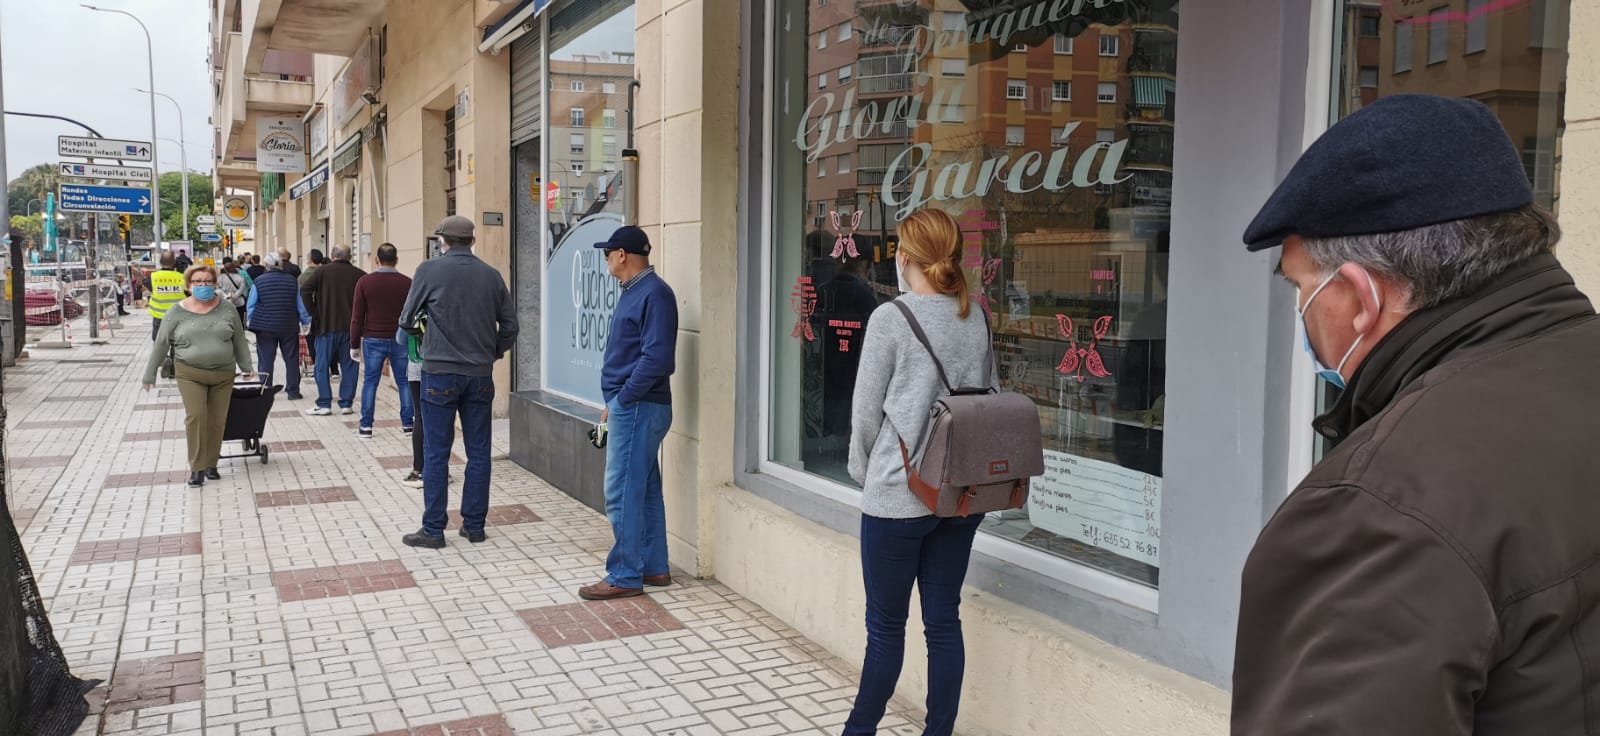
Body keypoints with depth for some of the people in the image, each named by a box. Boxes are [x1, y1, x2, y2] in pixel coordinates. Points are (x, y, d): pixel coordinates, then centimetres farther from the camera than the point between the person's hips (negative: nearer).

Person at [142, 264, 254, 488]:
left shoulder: (226, 309, 3)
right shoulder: (178, 312, -1)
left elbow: (239, 340, 10)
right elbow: (161, 344, 4)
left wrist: (246, 368, 10)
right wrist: (149, 375, 6)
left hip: (223, 375, 2)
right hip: (191, 374, -2)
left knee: (217, 421, 5)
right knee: (195, 417, -12)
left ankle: (211, 464, 19)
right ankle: (197, 468, -3)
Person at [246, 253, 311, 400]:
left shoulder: (259, 282, -4)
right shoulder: (292, 281, -1)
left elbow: (250, 305, 2)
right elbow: (300, 304, 6)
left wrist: (250, 320, 18)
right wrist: (305, 322, 17)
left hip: (265, 327, -1)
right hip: (289, 327, 1)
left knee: (265, 360, 6)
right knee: (292, 359, 7)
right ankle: (293, 391, 8)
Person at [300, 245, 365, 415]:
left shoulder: (322, 271, -1)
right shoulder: (359, 275, 1)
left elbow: (304, 289, -10)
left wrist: (313, 312, -2)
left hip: (327, 326, -1)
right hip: (351, 327, 2)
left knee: (322, 365, 6)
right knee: (349, 366, 8)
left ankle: (324, 404, 4)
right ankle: (346, 404, 9)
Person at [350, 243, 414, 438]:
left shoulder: (365, 282, -3)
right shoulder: (407, 283, -2)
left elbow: (357, 317, 0)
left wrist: (354, 345, 8)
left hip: (373, 340, 0)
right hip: (400, 341, 0)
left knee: (370, 382, 5)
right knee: (404, 382, 8)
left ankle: (366, 427, 5)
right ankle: (408, 424, 10)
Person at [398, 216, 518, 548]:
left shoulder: (430, 270, -7)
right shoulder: (491, 275, 3)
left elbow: (407, 320, 1)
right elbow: (510, 324, 5)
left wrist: (419, 327, 22)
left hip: (440, 373, -3)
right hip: (480, 375, 3)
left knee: (436, 454, 4)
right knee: (478, 452, 10)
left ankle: (433, 530, 8)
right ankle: (474, 525, 16)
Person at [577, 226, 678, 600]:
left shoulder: (654, 293, -15)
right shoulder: (634, 292, 15)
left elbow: (657, 357, -22)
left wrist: (623, 399, -16)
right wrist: (615, 401, 14)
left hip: (637, 408, -10)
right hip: (632, 406, 10)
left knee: (623, 494, -6)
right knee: (644, 490, 14)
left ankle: (625, 576, 1)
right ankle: (654, 567, 21)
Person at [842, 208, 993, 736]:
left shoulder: (891, 318, -11)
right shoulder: (976, 319, 5)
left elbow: (866, 411, -7)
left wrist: (863, 471, 8)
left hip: (899, 494, -5)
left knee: (886, 624, 7)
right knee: (944, 620, 11)